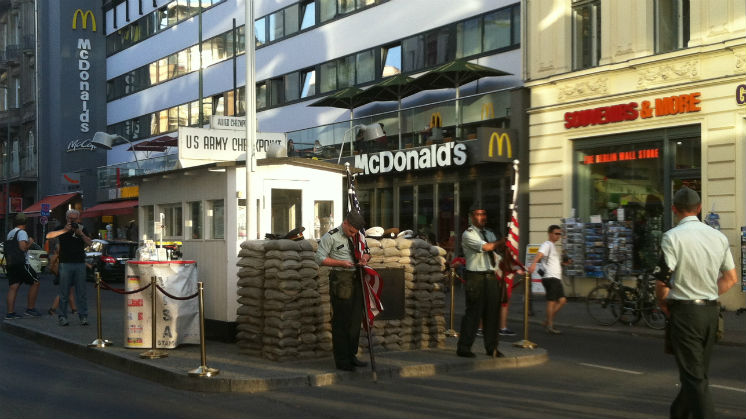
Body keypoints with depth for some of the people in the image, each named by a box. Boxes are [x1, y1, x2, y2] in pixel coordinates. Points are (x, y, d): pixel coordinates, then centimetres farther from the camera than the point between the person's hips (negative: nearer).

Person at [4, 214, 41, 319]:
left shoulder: (10, 233, 19)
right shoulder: (22, 232, -8)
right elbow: (23, 247, -19)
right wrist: (30, 242, -2)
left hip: (10, 263, 8)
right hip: (20, 263, -8)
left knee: (13, 287, 4)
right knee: (35, 282, 2)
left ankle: (10, 312, -2)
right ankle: (30, 309, 1)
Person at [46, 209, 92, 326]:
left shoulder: (82, 229, 12)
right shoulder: (62, 229, 6)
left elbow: (89, 243, 3)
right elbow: (49, 236, -10)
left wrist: (80, 233, -12)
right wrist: (64, 230, -18)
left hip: (80, 264, 2)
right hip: (65, 264, -2)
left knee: (81, 292, 1)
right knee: (64, 292, 0)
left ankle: (83, 316, 4)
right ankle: (62, 317, 4)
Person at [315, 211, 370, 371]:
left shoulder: (358, 237, 14)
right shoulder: (330, 237, -5)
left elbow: (367, 252, 25)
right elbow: (320, 259, -8)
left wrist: (365, 257, 0)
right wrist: (342, 263, -17)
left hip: (356, 280, 7)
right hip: (341, 280, -7)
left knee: (356, 319, 11)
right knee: (341, 322, -4)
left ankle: (351, 355, 22)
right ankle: (342, 361, 2)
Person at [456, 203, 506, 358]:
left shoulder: (490, 234, 19)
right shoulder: (468, 234, -5)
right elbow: (486, 247, -16)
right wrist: (502, 242, -7)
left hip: (491, 277, 7)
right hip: (476, 277, -7)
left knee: (492, 313, 8)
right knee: (473, 312, -8)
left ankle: (491, 348, 16)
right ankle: (463, 347, -1)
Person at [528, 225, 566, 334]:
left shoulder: (553, 246, 23)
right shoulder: (547, 245, -7)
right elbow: (539, 254, -28)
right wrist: (534, 264, -47)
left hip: (556, 278, 9)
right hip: (549, 277, -9)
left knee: (562, 300, 4)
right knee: (551, 301, -9)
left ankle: (548, 321, 12)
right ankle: (550, 326, -5)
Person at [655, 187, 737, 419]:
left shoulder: (672, 237, -13)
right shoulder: (719, 237, 6)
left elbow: (663, 280, -16)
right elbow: (731, 278, 11)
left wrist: (663, 304, 1)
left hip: (684, 312, -6)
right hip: (711, 311, 6)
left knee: (694, 376, -5)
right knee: (698, 372, 19)